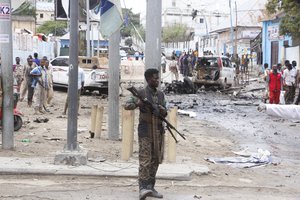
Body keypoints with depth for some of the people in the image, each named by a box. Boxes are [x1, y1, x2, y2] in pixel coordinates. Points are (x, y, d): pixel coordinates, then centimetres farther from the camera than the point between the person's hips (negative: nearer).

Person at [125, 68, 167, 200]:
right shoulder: (141, 93, -3)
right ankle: (143, 188, -18)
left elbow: (164, 114, 15)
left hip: (159, 130, 6)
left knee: (155, 160, 7)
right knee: (145, 159, -12)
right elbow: (127, 105, -9)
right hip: (145, 130, -6)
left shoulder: (161, 94, 11)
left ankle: (150, 187, 13)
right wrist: (137, 104, -28)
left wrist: (163, 111, -9)